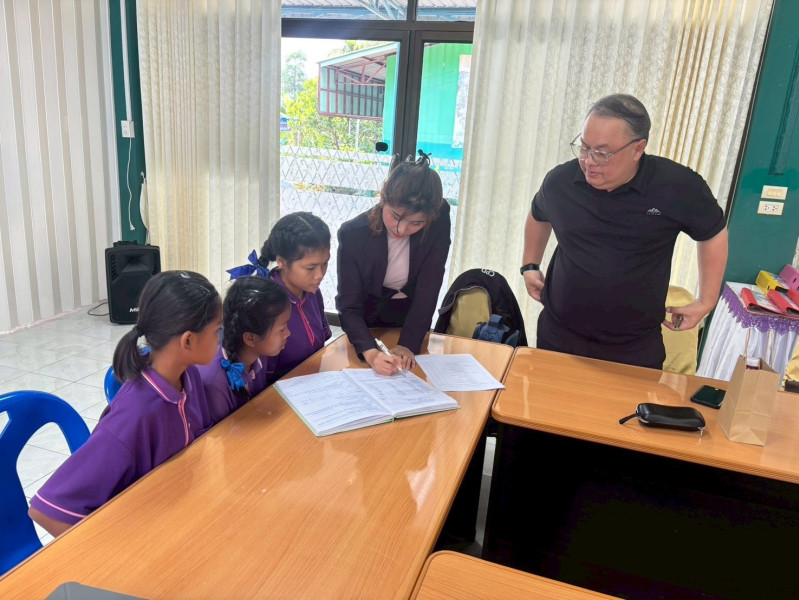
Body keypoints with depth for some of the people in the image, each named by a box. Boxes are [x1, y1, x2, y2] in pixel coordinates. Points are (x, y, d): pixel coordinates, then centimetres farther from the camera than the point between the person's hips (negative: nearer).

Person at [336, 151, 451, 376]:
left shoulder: (439, 219, -26)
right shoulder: (352, 233, -29)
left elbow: (428, 287, -23)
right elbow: (348, 307, -27)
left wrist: (409, 344, -32)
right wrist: (370, 352, -43)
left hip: (413, 319, 2)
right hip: (366, 322, -1)